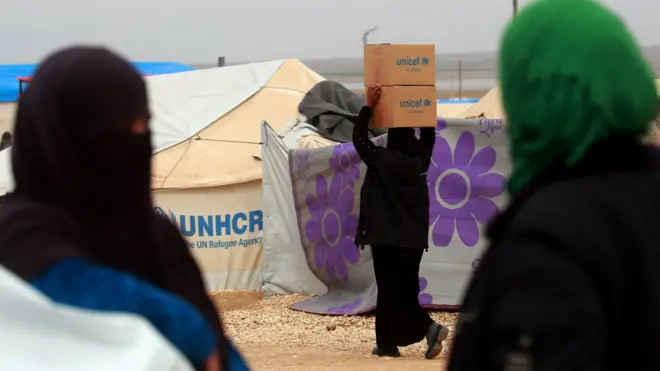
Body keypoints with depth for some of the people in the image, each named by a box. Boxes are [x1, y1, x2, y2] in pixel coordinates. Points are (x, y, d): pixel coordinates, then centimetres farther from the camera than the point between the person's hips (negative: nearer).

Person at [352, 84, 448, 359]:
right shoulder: (420, 161, 2)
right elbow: (428, 137, 20)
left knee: (389, 291, 0)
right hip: (414, 238, 5)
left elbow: (359, 138, -3)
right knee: (406, 291, 12)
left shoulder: (382, 160, -12)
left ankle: (387, 344, -2)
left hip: (386, 238, -5)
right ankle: (429, 327, -3)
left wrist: (368, 105, -3)